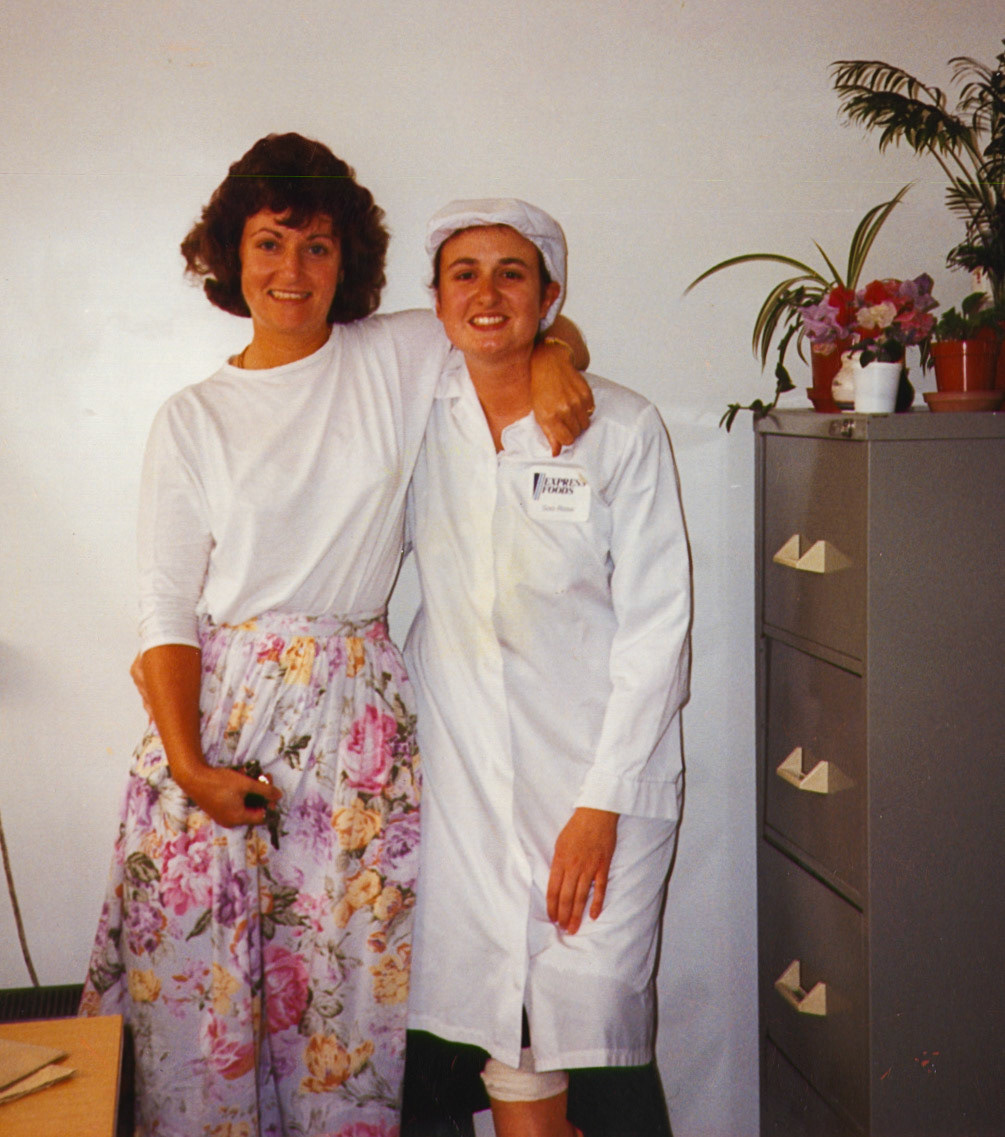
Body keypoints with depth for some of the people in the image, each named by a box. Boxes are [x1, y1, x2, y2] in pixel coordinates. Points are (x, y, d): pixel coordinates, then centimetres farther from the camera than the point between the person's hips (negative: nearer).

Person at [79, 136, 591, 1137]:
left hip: (354, 714, 0)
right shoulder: (191, 419, 5)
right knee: (197, 974, 3)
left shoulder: (400, 358, 5)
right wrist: (187, 764, -10)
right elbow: (165, 609, 1)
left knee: (346, 970, 2)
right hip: (217, 703, 0)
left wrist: (551, 361, -6)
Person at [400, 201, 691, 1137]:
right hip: (459, 771, 2)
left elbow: (655, 623, -3)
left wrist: (601, 803, -9)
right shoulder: (420, 420, 6)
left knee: (596, 1042, -4)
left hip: (598, 774, -2)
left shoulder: (622, 428, -2)